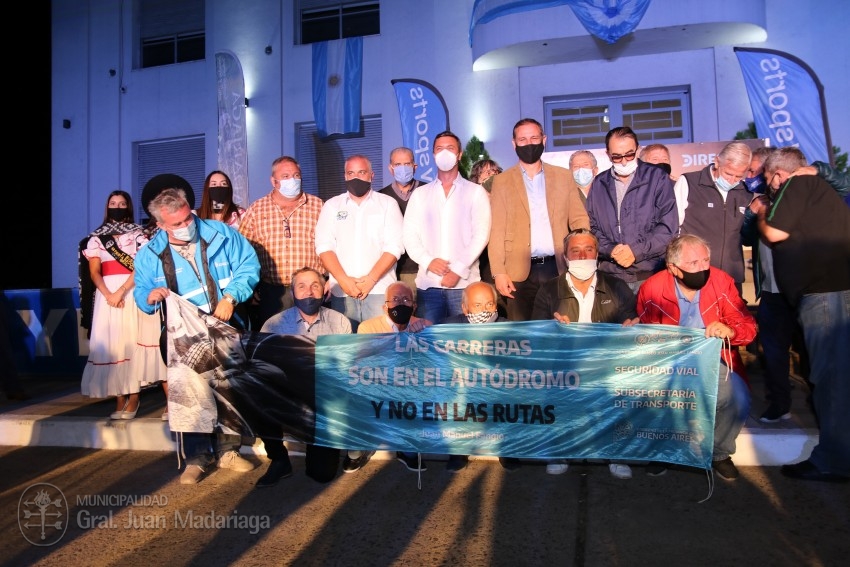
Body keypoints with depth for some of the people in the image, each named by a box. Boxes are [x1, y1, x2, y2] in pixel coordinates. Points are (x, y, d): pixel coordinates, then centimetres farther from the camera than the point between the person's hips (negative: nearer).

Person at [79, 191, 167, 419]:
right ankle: (120, 399, 2)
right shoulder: (96, 237, 13)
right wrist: (108, 294, -12)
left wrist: (121, 291, -16)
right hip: (107, 293, 2)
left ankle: (133, 399, -4)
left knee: (133, 341, -7)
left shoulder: (138, 234, 6)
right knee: (111, 343, -2)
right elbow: (94, 272, 5)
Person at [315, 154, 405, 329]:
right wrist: (343, 280, -10)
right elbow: (324, 246, 4)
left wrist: (371, 279, -12)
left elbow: (394, 246, -2)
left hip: (379, 290, -1)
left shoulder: (387, 204, 7)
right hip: (341, 291, 2)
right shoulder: (331, 206, 12)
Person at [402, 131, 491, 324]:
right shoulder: (420, 194, 13)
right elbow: (409, 235, 7)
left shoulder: (475, 192, 6)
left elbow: (481, 235, -3)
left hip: (464, 283, -2)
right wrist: (428, 261, -10)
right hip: (427, 283, 2)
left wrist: (458, 270, -12)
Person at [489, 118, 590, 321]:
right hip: (520, 273, -1)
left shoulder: (563, 176, 11)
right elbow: (496, 230, 0)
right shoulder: (502, 181, 6)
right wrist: (499, 272, -9)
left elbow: (579, 220, 9)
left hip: (558, 268, 2)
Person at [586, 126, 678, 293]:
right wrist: (610, 250, -9)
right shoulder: (599, 184, 11)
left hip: (650, 274, -2)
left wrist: (636, 251, -12)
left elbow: (668, 227, -3)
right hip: (610, 277, 2)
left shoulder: (658, 178, 3)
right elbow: (592, 227, 8)